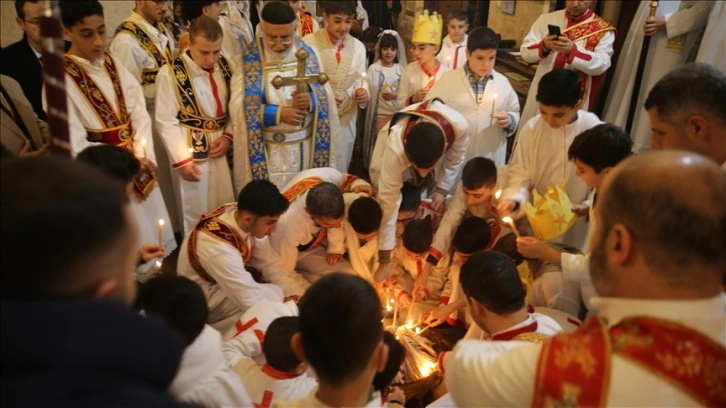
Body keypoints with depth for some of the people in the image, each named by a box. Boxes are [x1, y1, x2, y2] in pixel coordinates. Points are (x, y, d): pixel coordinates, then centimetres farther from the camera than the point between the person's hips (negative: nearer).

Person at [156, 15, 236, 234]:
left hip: (222, 149, 5)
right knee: (195, 215, 9)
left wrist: (228, 136, -8)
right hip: (191, 154, -4)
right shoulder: (170, 74, -18)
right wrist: (181, 159, -15)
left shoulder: (225, 66, -2)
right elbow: (166, 121, -14)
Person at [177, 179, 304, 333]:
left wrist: (293, 295, -18)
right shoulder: (218, 248, -40)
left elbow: (270, 263, -9)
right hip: (206, 299, -7)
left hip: (234, 277, 7)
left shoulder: (239, 213, -19)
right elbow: (251, 301, -34)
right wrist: (282, 292, -17)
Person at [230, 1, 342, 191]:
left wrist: (311, 101, -22)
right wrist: (278, 113, -22)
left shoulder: (309, 54, 0)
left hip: (307, 148, 2)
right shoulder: (249, 60, -7)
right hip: (268, 152, -2)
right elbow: (241, 108, -10)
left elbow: (325, 96, 1)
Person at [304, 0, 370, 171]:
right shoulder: (308, 42, -9)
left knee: (340, 169, 16)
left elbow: (360, 78, 10)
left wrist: (363, 92, -13)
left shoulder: (358, 46, 4)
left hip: (347, 116, 4)